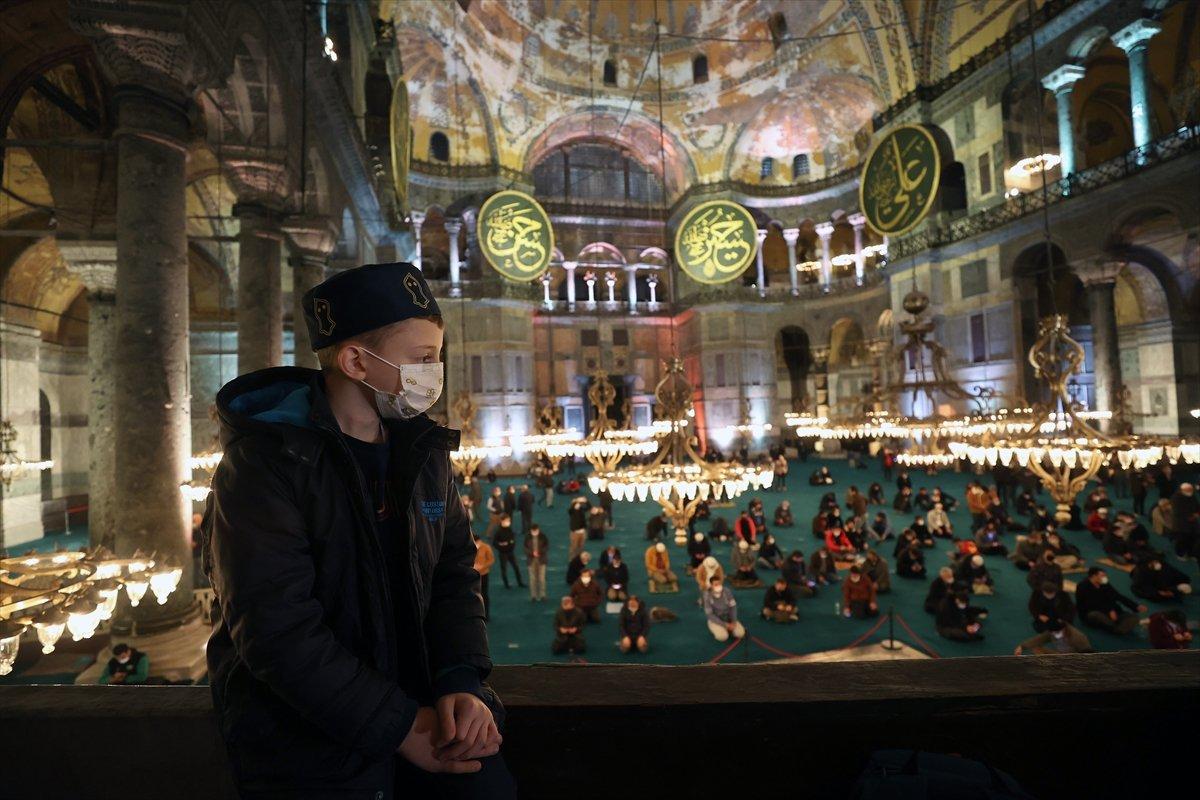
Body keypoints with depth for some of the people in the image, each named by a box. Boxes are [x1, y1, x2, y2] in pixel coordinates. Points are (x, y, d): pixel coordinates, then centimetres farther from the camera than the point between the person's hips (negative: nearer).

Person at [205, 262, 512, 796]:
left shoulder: (424, 450, 3)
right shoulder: (264, 462, -15)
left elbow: (454, 573, 3)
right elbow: (275, 627, -20)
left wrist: (463, 684, -12)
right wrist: (396, 726, -19)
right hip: (309, 742, -4)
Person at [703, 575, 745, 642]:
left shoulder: (727, 592, -15)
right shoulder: (708, 595, -23)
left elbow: (733, 607, -4)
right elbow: (709, 614, -19)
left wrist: (733, 622, -16)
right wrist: (725, 625, -21)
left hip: (728, 618, 3)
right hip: (715, 620, -3)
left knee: (740, 633, -17)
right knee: (722, 636, -29)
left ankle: (729, 628, 12)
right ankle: (716, 630, 4)